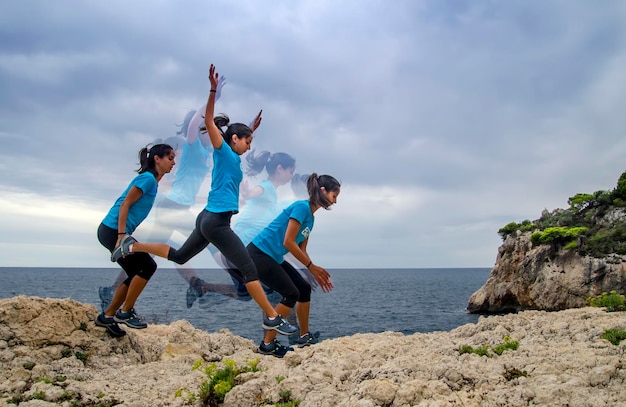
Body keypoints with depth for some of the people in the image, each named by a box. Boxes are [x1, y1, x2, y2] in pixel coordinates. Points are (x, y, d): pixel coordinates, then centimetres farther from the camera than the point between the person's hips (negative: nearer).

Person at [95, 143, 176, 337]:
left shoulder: (152, 180, 15)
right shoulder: (147, 178, -13)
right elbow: (124, 205, -19)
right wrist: (122, 236, -24)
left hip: (115, 232, 10)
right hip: (113, 231, -10)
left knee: (136, 274, 12)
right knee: (148, 266, -8)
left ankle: (107, 316, 22)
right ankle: (125, 312, 3)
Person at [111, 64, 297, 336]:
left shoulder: (233, 157, 16)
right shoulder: (223, 153, -7)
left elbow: (243, 140, 41)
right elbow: (209, 122, -19)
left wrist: (253, 128, 42)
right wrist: (213, 91, -26)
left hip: (211, 220, 10)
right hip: (215, 221, -10)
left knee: (179, 256, 23)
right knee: (249, 269, -8)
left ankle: (133, 246, 25)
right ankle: (272, 318, -5)